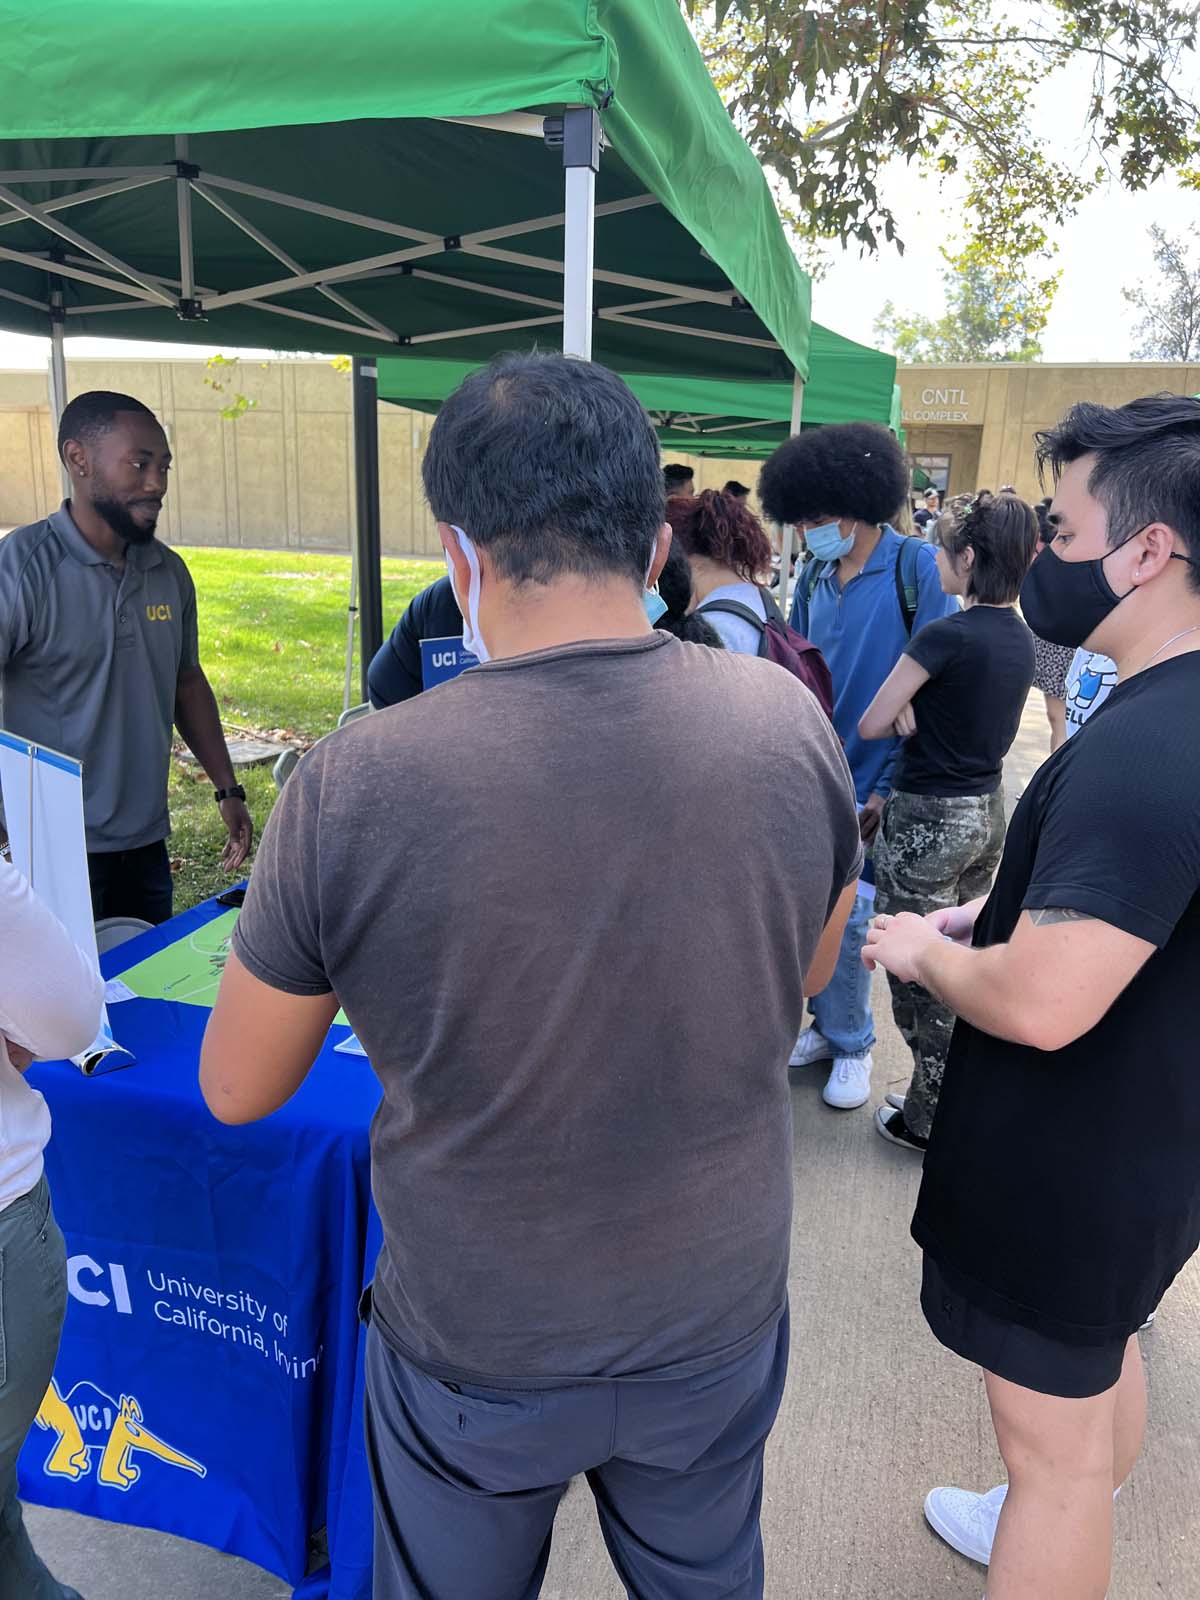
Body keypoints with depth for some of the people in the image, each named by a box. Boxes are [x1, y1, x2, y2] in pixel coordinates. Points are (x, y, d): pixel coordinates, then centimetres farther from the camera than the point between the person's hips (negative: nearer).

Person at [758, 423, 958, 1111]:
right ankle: (831, 1027, 32)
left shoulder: (919, 567, -10)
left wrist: (888, 789, -12)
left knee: (848, 920, 2)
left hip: (873, 784, -5)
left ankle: (852, 1044, 24)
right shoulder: (815, 575, 7)